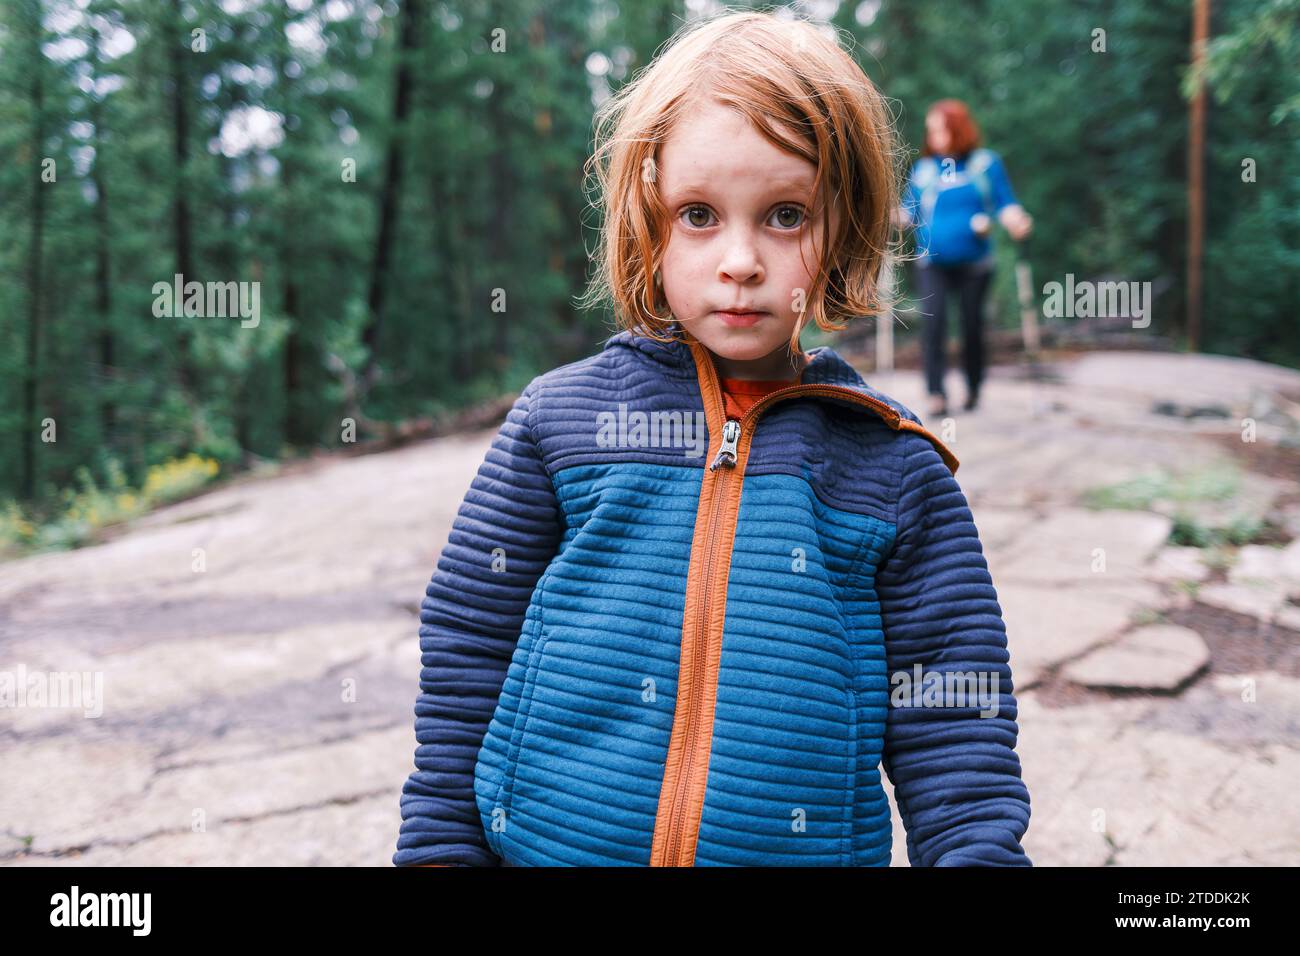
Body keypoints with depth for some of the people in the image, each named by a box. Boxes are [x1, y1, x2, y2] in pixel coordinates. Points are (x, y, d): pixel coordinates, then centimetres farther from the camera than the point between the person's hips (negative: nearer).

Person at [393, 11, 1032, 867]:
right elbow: (467, 650, 3)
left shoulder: (893, 466, -3)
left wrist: (980, 851, -10)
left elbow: (951, 722, 0)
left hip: (810, 848, 0)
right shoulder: (561, 418, -3)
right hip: (546, 841, 0)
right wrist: (440, 845, 2)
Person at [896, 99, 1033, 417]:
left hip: (973, 262, -1)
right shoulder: (922, 167, 6)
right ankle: (936, 394, -15)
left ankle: (973, 390, 25)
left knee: (972, 325, 6)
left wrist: (1016, 223, -20)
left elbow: (1005, 204, 1)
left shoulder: (986, 163, 1)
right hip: (932, 264, 1)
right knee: (933, 321, -15)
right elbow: (909, 212, 9)